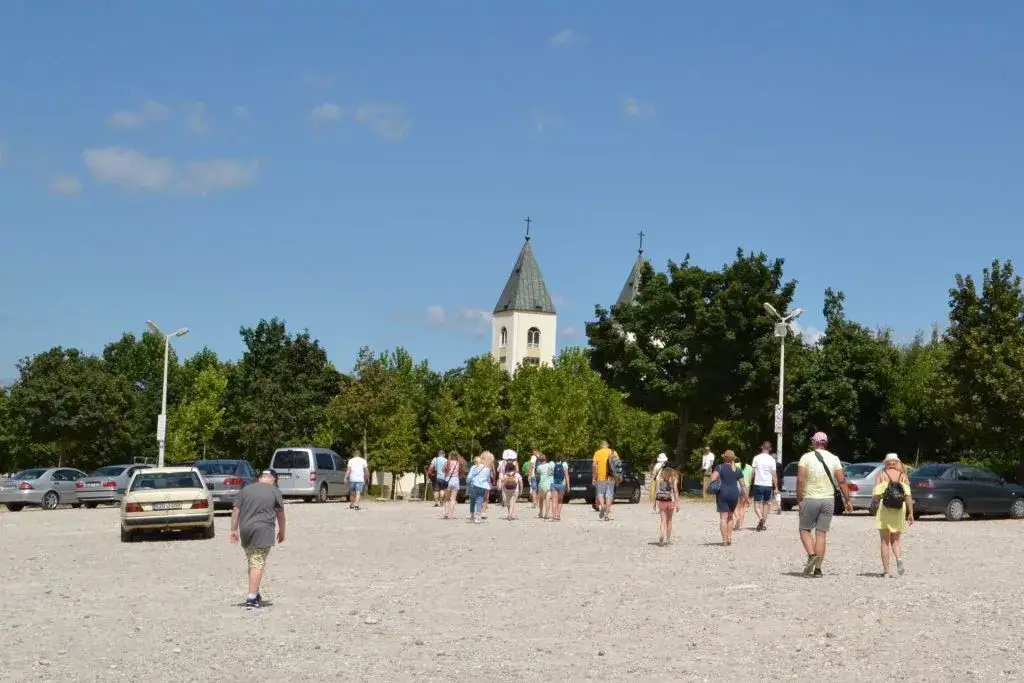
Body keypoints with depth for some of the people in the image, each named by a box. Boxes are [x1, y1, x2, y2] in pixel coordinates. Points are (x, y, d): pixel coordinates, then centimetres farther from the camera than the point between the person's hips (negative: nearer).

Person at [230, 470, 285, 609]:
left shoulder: (245, 490, 13)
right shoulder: (275, 491, 3)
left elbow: (235, 510, 9)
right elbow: (280, 514, 7)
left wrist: (234, 530, 12)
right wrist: (282, 531, 18)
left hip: (246, 531, 4)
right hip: (263, 532, -4)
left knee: (251, 563, 15)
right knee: (258, 564, -6)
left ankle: (254, 594, 22)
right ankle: (252, 598, -13)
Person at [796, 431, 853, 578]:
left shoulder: (806, 457, -4)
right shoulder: (834, 459, 5)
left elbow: (800, 479, -12)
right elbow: (842, 481, 0)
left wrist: (799, 499, -5)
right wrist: (847, 500, 6)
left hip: (810, 499, -3)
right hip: (828, 500, 3)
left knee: (805, 530, 11)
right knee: (821, 533, 5)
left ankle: (812, 555, -13)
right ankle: (817, 569, 4)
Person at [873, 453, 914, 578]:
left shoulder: (881, 475, 1)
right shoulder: (903, 476, 5)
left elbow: (876, 494, -9)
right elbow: (908, 495, -4)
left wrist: (876, 503, 11)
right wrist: (911, 513, -2)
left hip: (884, 511, -2)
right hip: (899, 511, 2)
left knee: (885, 542, 6)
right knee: (896, 540, 16)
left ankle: (886, 571, 1)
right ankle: (899, 559, -12)